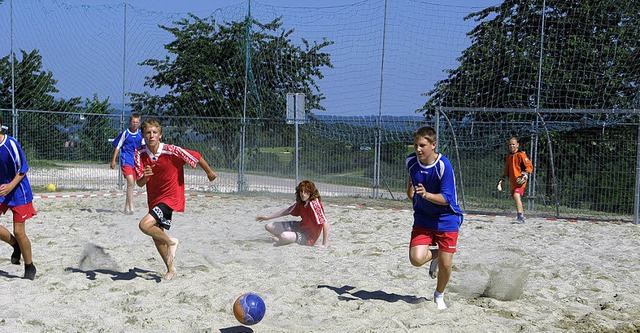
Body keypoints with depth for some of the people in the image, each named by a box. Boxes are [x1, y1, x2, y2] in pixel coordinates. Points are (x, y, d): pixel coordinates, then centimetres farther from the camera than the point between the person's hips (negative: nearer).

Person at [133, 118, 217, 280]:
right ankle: (171, 268, 36)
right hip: (154, 198, 6)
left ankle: (171, 241, 3)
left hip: (171, 197, -6)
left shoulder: (172, 151, -22)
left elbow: (196, 157, -7)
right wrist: (144, 176, -38)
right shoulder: (139, 153, -12)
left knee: (145, 224, -24)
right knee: (156, 236, 15)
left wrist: (209, 172, 8)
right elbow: (139, 183, -15)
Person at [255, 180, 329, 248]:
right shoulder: (300, 203, -1)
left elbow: (325, 223, -30)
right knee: (269, 226, 6)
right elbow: (287, 211, 14)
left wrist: (325, 245, -31)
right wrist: (268, 217, 18)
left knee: (284, 236, -36)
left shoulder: (314, 204, -27)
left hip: (308, 237, -8)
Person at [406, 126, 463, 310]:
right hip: (423, 218, 4)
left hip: (446, 219, -3)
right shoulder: (411, 161, -6)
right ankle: (435, 254, 22)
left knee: (445, 264, 0)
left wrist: (426, 194, -41)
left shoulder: (444, 166, -23)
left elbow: (446, 198, -26)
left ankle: (439, 295, 31)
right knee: (416, 259, -15)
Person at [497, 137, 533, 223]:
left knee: (516, 195, -25)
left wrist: (525, 174, -23)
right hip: (513, 182, 8)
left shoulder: (521, 154, -7)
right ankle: (522, 217, 25)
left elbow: (529, 166, -9)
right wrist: (502, 180, 22)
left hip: (520, 180, -8)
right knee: (516, 198, 12)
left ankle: (520, 216, -30)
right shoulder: (508, 156, 17)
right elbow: (507, 169, 27)